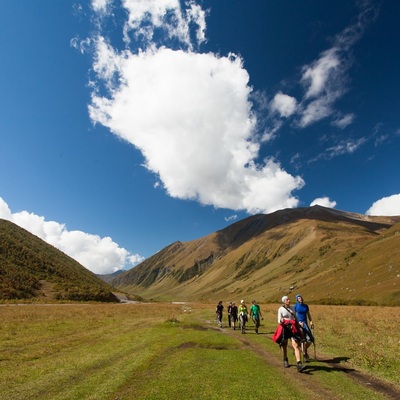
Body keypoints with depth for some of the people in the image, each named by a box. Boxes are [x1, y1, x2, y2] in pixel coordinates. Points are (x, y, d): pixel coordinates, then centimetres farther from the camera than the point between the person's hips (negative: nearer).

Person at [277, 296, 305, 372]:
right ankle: (285, 360, 34)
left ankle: (299, 364, -15)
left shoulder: (292, 308, 9)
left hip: (293, 329, 2)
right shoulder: (281, 309, -4)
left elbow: (296, 318, 18)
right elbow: (279, 320, -6)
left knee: (296, 345, -12)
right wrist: (281, 321, -29)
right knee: (284, 345, 11)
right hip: (285, 328, -2)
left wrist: (298, 327, 13)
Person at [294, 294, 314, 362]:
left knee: (310, 339, -2)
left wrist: (311, 322, 3)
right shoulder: (295, 307, -3)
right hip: (298, 324, -4)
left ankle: (305, 350, 26)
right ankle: (304, 355, 11)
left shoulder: (306, 306, 10)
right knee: (303, 340, -5)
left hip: (305, 324, 4)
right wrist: (298, 322, -19)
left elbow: (308, 315, 18)